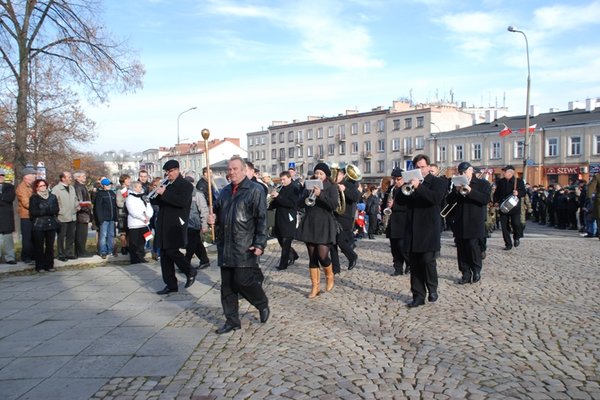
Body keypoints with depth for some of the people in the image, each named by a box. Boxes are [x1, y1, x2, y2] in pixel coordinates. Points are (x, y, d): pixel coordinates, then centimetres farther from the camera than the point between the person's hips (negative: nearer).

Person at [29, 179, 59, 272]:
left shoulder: (52, 197, 12)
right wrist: (48, 211, -10)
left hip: (51, 225, 3)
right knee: (39, 247, 0)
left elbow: (56, 210, 3)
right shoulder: (34, 198, 3)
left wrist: (42, 211, -10)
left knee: (50, 246, 3)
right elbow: (33, 212, -7)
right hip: (38, 225, -2)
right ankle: (40, 266, 7)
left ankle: (49, 265, 11)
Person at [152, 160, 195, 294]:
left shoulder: (186, 185, -5)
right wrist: (156, 194, -4)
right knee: (165, 254, 6)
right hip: (163, 225, 7)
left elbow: (183, 201, -21)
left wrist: (164, 193, -22)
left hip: (176, 225, -7)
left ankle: (190, 272, 15)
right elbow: (157, 201, 18)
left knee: (172, 251, -10)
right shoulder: (165, 184, 16)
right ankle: (170, 285, 14)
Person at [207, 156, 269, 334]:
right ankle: (232, 321, 21)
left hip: (245, 247, -7)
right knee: (227, 286, 9)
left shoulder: (255, 191, -6)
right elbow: (218, 213, 27)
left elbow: (262, 220, -11)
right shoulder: (225, 191, 15)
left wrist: (260, 244, -18)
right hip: (225, 246, 7)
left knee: (243, 281, -8)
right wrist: (213, 219, 2)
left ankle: (263, 305, 21)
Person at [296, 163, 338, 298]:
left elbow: (334, 205, -14)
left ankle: (329, 277, 19)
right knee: (312, 257, 5)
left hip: (324, 225, -4)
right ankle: (315, 286, 13)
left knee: (322, 255, -12)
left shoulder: (332, 187, 0)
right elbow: (302, 203, 5)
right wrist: (309, 194, -13)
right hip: (310, 224, 4)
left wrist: (320, 194, -23)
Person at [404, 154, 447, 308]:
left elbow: (436, 198, -18)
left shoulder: (438, 182, 1)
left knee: (428, 260, -10)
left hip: (429, 229, -4)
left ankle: (432, 289, 14)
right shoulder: (411, 183, 15)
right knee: (414, 264, 4)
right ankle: (418, 296, 11)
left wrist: (419, 187, -25)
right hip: (413, 230, 4)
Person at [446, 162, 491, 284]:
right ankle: (466, 274, 10)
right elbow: (449, 201, 8)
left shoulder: (483, 184, 4)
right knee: (461, 250, 2)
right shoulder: (458, 184, 16)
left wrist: (470, 191, -19)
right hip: (460, 224, 4)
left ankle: (476, 272, 12)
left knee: (473, 247, -7)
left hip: (474, 224, -4)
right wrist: (456, 191, -10)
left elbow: (486, 199, -11)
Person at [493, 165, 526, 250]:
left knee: (516, 224, -11)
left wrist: (518, 193, -23)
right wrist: (496, 201, 2)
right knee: (504, 226, 2)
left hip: (515, 207, -3)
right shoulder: (500, 182, 10)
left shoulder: (519, 181, 1)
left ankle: (516, 238, 20)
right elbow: (496, 193, 17)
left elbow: (523, 193, -2)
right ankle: (508, 244, 12)